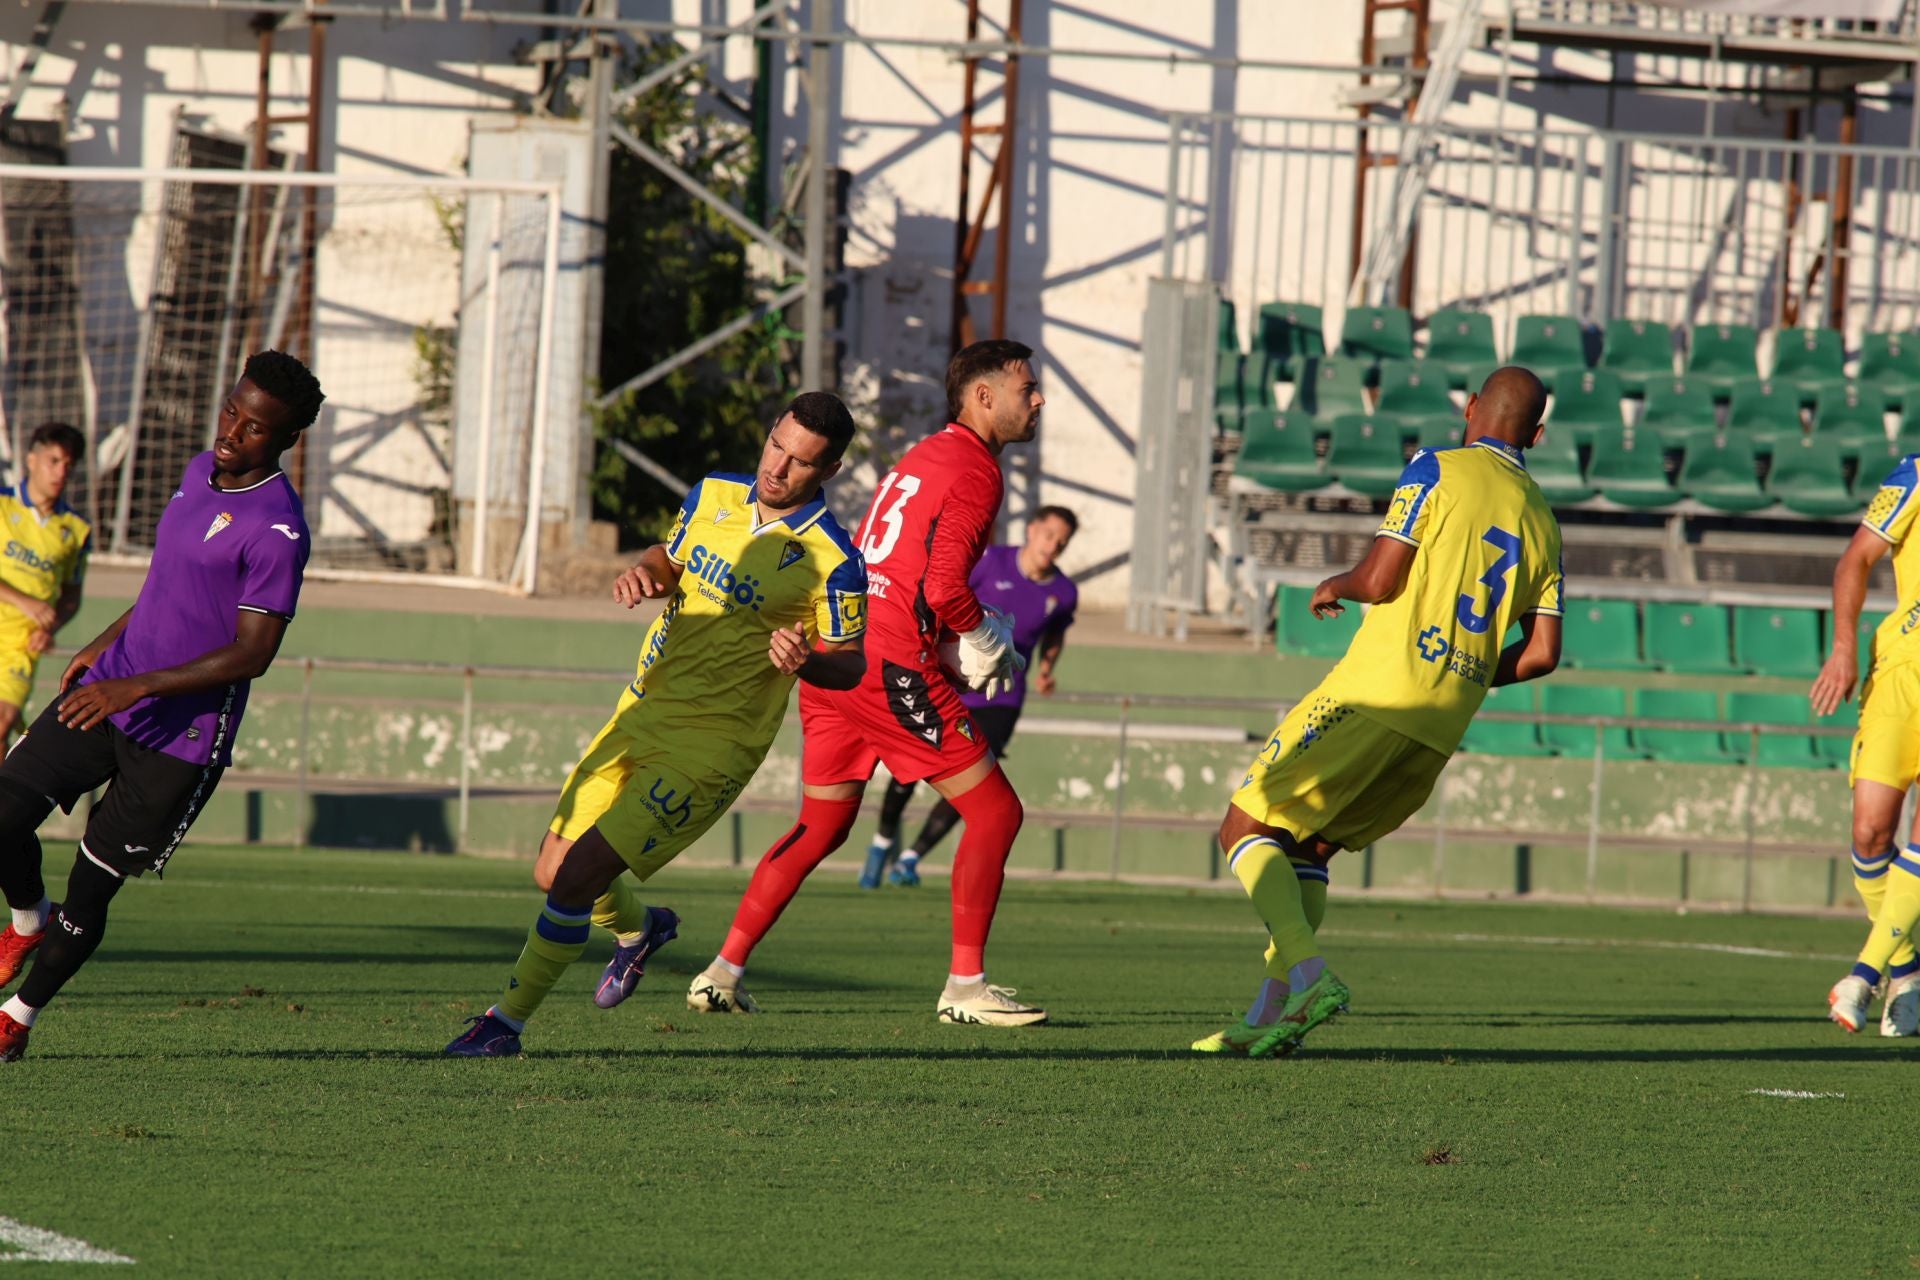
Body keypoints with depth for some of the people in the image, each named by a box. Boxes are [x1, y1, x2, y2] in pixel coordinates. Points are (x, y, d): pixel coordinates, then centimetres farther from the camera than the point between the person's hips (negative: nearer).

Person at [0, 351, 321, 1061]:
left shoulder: (277, 529, -19)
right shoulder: (202, 472, 7)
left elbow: (251, 654, -21)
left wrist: (137, 687, -24)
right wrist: (105, 643, 26)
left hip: (182, 739, -7)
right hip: (108, 693, 7)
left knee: (89, 893, 0)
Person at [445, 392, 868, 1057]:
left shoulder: (830, 560, -14)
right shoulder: (714, 495, 4)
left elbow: (851, 664, -6)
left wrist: (805, 659, -28)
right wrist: (643, 573, -3)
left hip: (708, 746, -7)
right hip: (640, 716, 7)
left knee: (578, 877, -16)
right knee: (554, 872, 11)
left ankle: (508, 1021, -3)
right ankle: (638, 927, 44)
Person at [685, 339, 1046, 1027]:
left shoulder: (924, 456, 21)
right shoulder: (975, 470, -7)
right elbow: (945, 585, -18)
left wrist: (952, 642, 18)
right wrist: (985, 644, -1)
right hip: (891, 666, -9)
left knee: (822, 826, 18)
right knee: (995, 811, -1)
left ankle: (722, 972, 14)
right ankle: (965, 986, -2)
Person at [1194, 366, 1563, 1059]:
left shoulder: (1437, 469, -2)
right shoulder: (1543, 524, 15)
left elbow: (1380, 579, -10)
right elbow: (1541, 654, 11)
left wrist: (1335, 586, 12)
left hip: (1379, 690, -7)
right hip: (1445, 724, 7)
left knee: (1247, 830, -1)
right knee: (1307, 847, 18)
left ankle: (1309, 975, -21)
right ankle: (1271, 1017, 10)